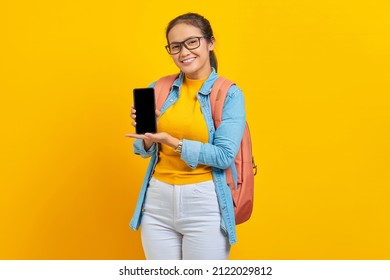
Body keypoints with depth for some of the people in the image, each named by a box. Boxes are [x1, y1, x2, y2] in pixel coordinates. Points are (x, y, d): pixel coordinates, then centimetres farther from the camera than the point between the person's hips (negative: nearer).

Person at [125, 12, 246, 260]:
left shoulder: (229, 94, -6)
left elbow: (225, 156, -15)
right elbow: (146, 150, 10)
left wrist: (171, 142, -22)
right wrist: (147, 135, -12)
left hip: (204, 204, -3)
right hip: (157, 201, 4)